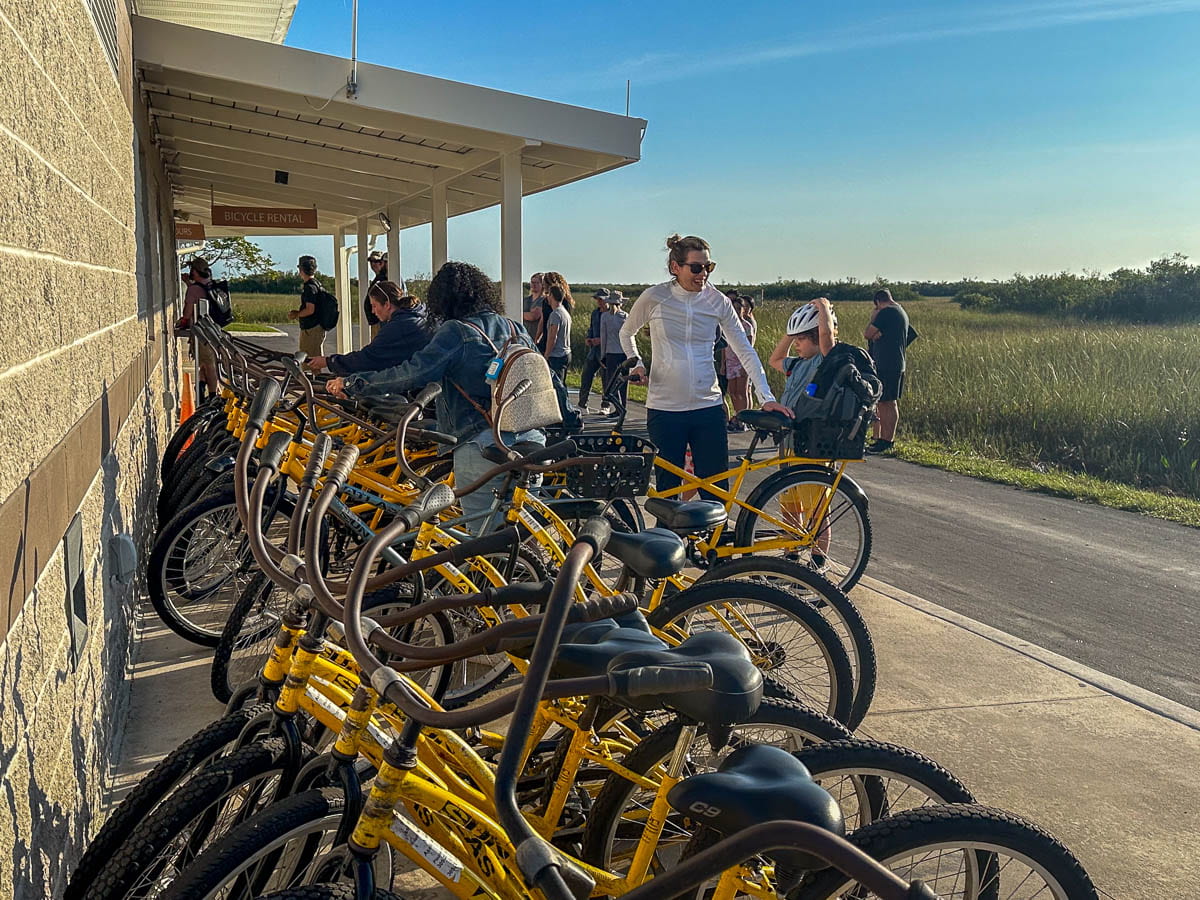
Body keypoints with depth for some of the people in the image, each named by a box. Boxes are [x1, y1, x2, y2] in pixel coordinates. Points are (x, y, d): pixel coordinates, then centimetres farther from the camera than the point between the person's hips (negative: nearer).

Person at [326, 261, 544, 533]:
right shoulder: (516, 329, 13)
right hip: (532, 443, 6)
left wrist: (351, 384, -9)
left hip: (482, 447, -6)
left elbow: (413, 373, -16)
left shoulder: (455, 331, -6)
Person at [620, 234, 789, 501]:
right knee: (667, 490, 7)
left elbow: (745, 351, 1)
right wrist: (636, 363, 1)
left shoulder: (718, 301, 1)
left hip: (709, 408, 1)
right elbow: (626, 333, 16)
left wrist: (767, 397, -8)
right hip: (664, 410, -1)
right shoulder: (654, 297, -3)